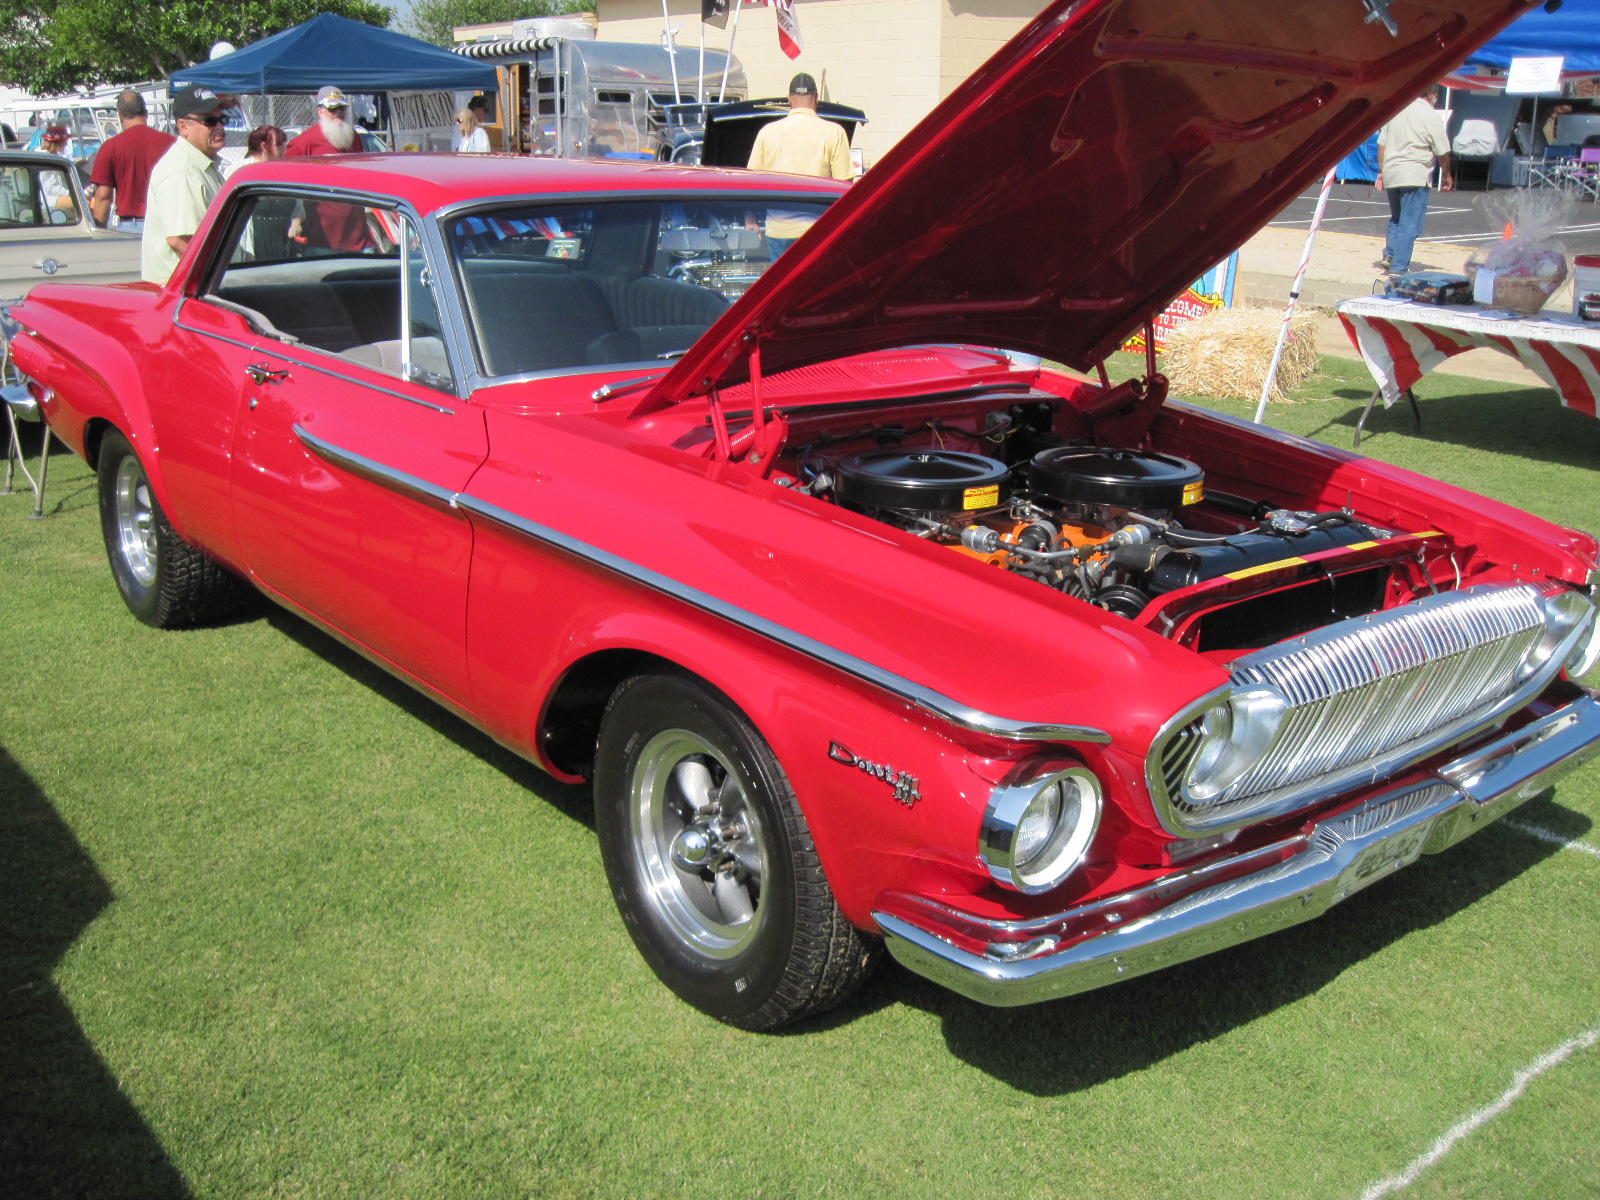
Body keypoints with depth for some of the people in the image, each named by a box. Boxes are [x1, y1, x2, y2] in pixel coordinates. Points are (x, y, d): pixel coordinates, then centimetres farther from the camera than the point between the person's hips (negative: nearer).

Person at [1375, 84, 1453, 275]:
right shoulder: (1431, 116, -6)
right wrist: (1447, 176, 10)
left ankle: (1388, 255, 9)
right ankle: (1398, 267, -4)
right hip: (1415, 177, -6)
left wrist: (1381, 170, 19)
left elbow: (1382, 143, 13)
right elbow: (1442, 152, -4)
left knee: (1396, 220, 21)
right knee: (1410, 225, -2)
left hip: (1390, 174, 6)